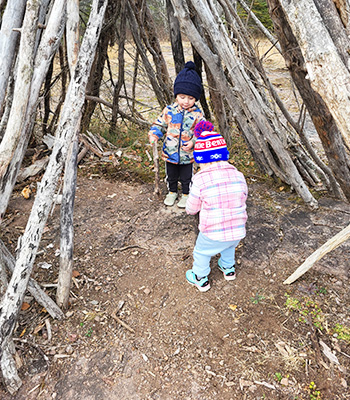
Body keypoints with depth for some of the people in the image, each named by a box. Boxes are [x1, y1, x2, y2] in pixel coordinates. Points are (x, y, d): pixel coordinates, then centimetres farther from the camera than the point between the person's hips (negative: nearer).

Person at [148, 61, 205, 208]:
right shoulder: (169, 110, -7)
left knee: (186, 177, 16)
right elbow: (159, 124, 2)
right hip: (170, 153, 2)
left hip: (187, 155, -2)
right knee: (171, 176, 21)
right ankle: (172, 192, 44)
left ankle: (186, 194, 38)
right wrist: (154, 134, -17)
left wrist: (193, 142, -23)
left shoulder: (197, 114, -10)